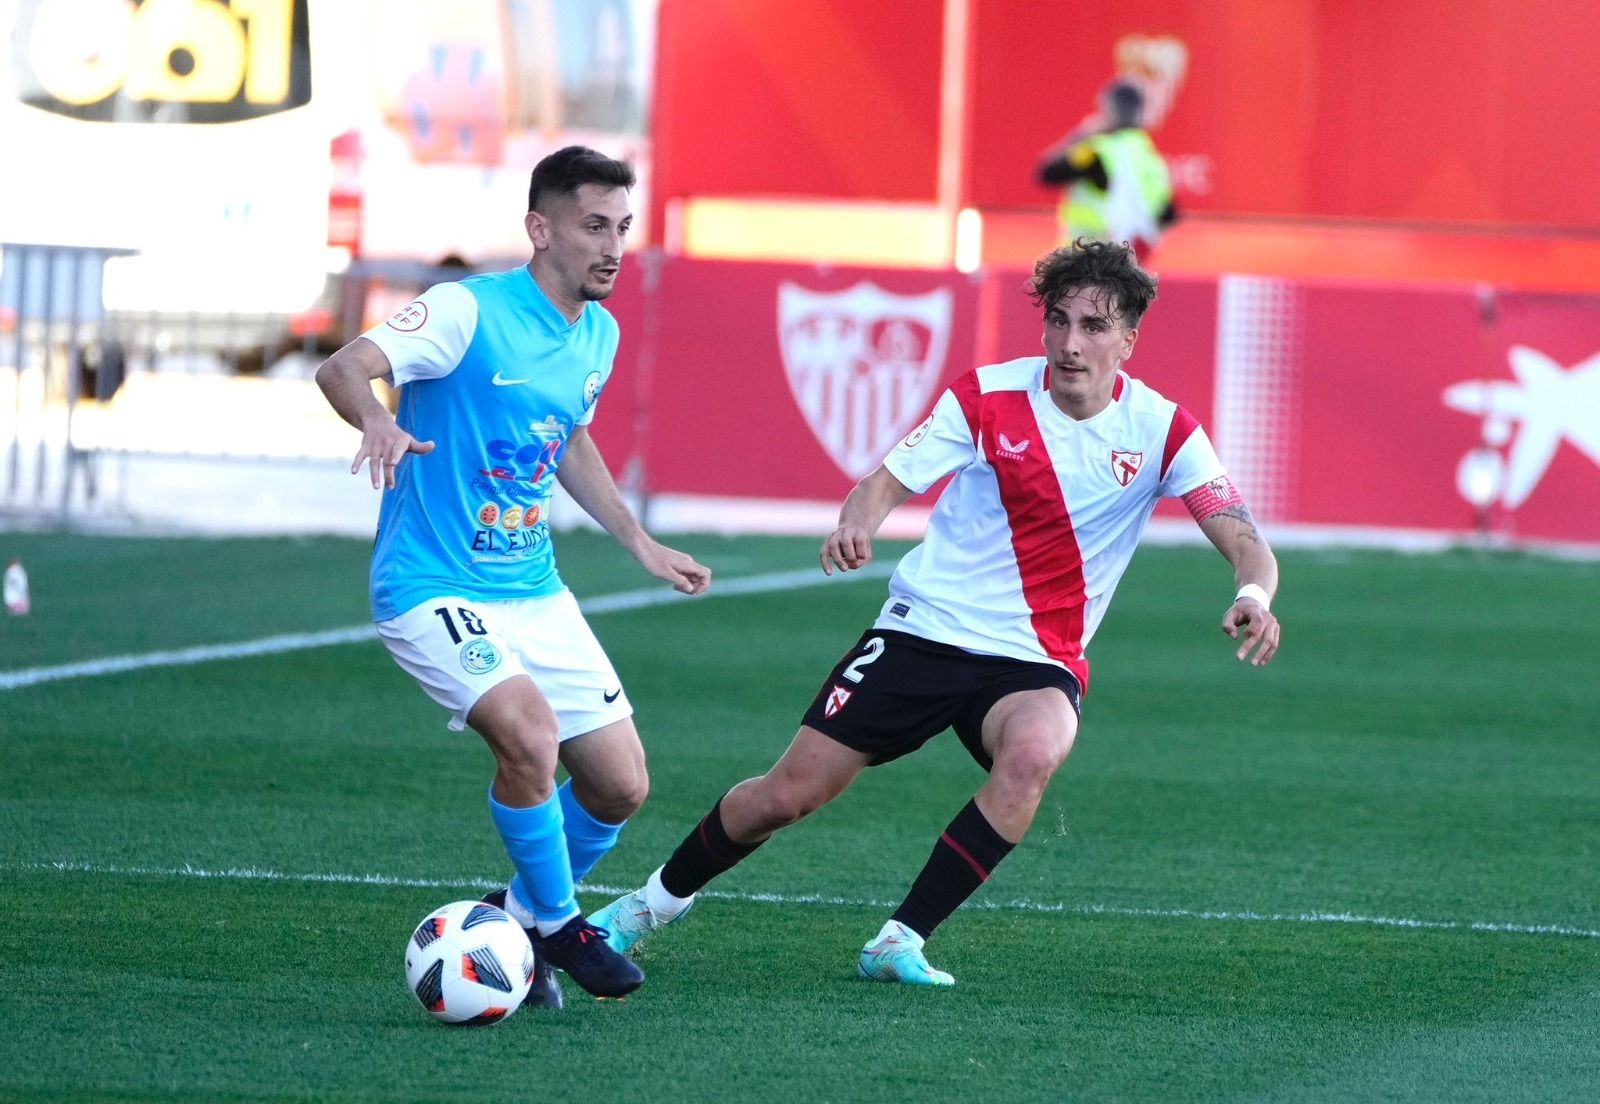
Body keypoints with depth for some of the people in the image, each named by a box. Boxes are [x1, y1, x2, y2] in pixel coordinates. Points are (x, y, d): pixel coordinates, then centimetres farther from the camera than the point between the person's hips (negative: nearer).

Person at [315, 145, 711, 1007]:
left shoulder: (598, 335, 8)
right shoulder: (470, 312, -15)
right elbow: (342, 369, -27)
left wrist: (641, 545, 25)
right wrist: (378, 420, -48)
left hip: (535, 594, 8)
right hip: (434, 588, -8)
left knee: (621, 786, 2)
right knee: (530, 735, -29)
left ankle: (515, 921, 26)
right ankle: (555, 925, -6)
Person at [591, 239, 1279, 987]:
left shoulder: (1161, 430, -7)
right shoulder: (987, 398, -6)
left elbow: (1244, 542, -13)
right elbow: (887, 481, -5)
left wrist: (1253, 596, -36)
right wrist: (855, 524, -29)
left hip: (1035, 660, 0)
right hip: (924, 631, 0)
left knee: (1033, 752, -35)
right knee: (788, 794, -1)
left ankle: (901, 942, -25)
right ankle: (654, 903, 27)